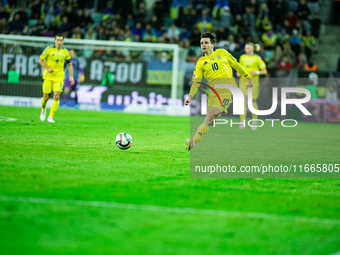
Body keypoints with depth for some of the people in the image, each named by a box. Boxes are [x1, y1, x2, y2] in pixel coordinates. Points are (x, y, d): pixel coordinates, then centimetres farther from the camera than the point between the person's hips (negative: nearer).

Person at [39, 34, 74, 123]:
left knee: (56, 97, -13)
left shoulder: (65, 52, 4)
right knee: (46, 97, 0)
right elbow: (40, 60, 2)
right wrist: (48, 68, -13)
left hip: (59, 77, 1)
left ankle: (51, 117, -7)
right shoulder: (49, 49, -3)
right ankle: (43, 109, 33)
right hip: (48, 76, -1)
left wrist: (71, 76, 5)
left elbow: (69, 64, 15)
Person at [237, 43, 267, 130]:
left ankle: (254, 122, 15)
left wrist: (256, 72, -17)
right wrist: (238, 73, 5)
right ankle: (243, 122, -9)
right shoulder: (242, 57, 11)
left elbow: (264, 71, -1)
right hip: (243, 80, 3)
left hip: (253, 81, -3)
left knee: (253, 102, 1)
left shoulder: (257, 58, -2)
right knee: (242, 101, -9)